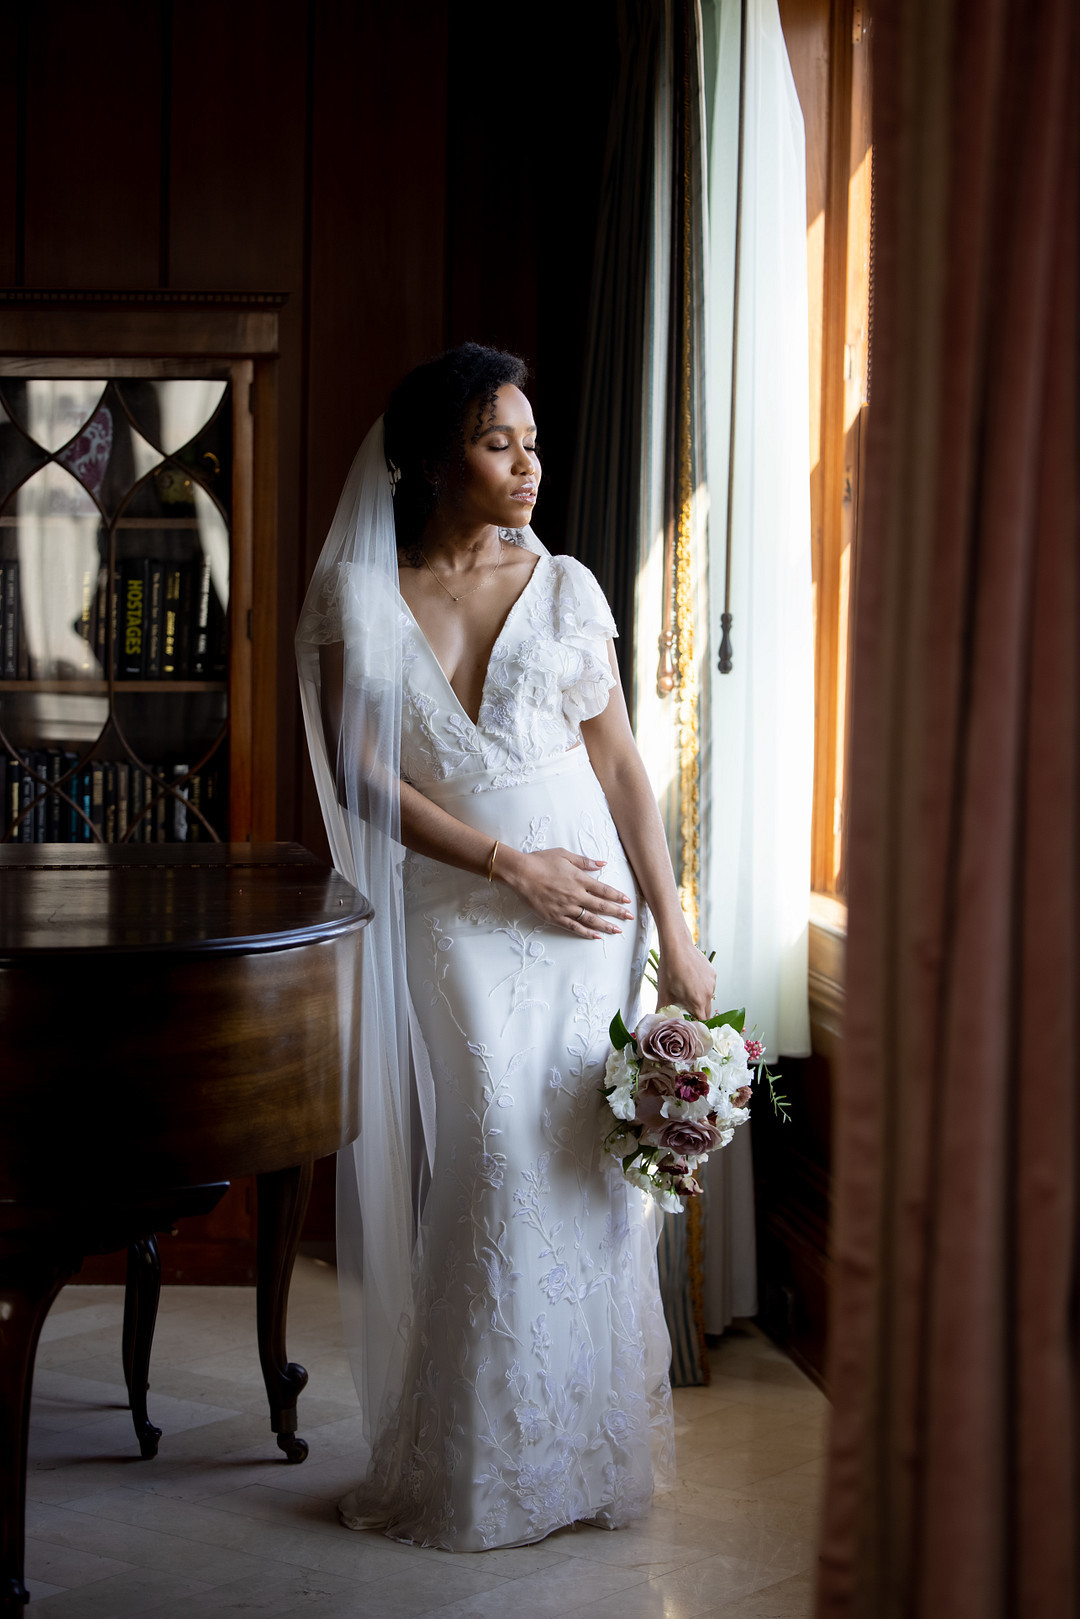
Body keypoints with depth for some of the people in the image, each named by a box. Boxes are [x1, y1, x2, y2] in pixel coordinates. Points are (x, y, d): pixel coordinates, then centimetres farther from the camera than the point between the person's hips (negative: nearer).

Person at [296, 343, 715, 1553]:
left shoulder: (566, 586, 6)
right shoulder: (358, 593, 0)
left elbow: (620, 763, 5)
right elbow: (361, 776, -6)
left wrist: (675, 933, 1)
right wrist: (511, 866, -13)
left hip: (585, 911, 2)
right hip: (452, 921, -2)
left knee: (585, 1168, 1)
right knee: (486, 1165, -7)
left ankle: (585, 1448, 17)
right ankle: (476, 1462, 9)